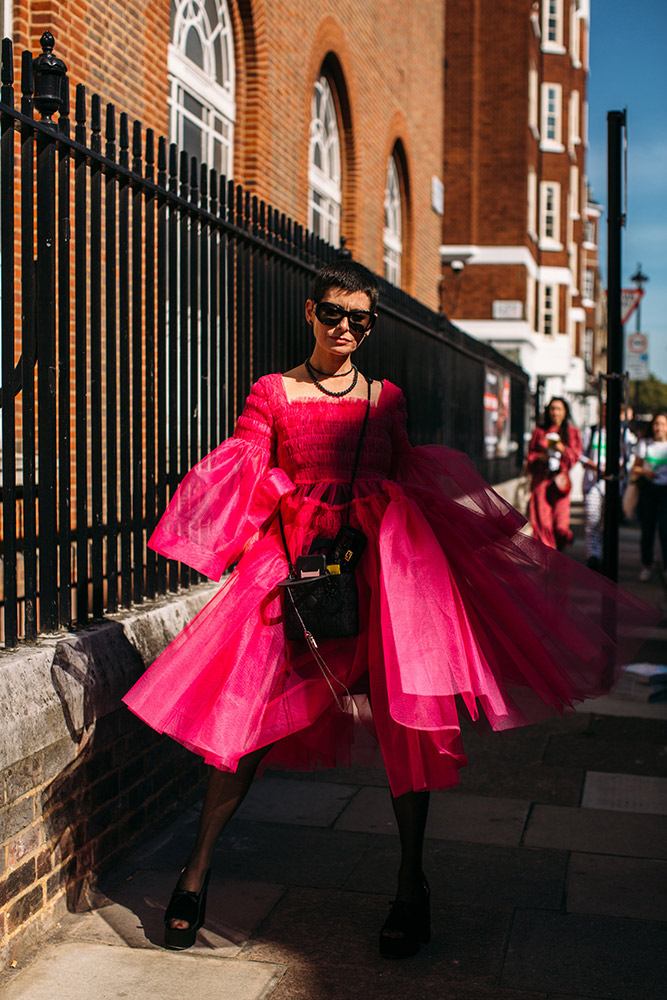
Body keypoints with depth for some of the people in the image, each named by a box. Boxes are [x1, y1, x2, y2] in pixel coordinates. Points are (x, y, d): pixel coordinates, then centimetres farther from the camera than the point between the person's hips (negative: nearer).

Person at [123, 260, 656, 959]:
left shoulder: (386, 398, 15)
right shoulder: (272, 393, 9)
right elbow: (243, 475, 3)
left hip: (383, 559, 2)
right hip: (297, 559, -1)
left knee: (407, 712, -6)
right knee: (250, 708, -7)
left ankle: (411, 884, 9)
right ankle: (197, 869, 9)